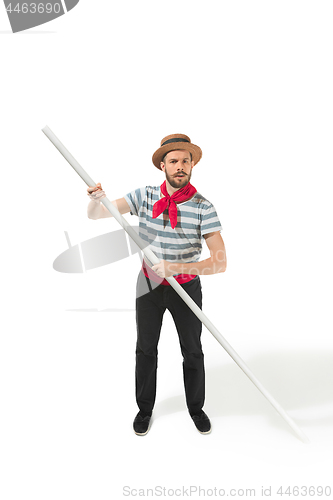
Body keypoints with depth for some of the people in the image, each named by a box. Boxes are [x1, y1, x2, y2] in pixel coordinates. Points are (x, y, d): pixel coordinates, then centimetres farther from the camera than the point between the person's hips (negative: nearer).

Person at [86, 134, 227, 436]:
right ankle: (145, 409, 38)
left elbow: (220, 263, -24)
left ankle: (196, 408, 40)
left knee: (193, 352, 15)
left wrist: (175, 268, -36)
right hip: (149, 285, 2)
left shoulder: (203, 207, -18)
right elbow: (95, 215, -6)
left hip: (187, 288, -1)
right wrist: (96, 198, -30)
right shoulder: (144, 196, -10)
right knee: (146, 349, 15)